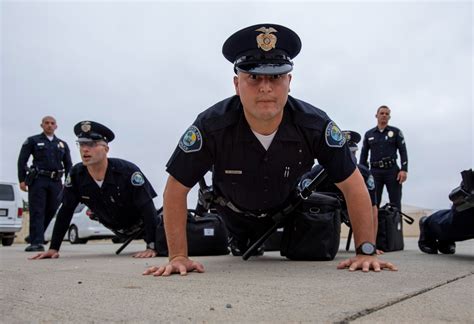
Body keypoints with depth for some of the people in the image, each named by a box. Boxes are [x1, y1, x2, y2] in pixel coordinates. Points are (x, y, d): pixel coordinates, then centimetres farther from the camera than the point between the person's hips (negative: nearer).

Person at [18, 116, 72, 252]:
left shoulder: (62, 144, 18)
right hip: (38, 180, -4)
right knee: (37, 212, -8)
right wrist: (22, 180, -6)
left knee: (51, 211, 5)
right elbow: (22, 160, 4)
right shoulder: (32, 141, 9)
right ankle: (36, 242, -8)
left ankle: (34, 237, 22)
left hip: (56, 182, 4)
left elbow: (68, 164, 18)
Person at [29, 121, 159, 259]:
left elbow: (147, 208, -37)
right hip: (118, 230, 4)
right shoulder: (76, 174, -21)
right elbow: (65, 211, -12)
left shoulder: (127, 171, -36)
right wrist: (53, 248, -16)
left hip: (141, 222, -4)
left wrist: (152, 247, -44)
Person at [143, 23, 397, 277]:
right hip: (234, 215, -1)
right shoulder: (211, 126, -36)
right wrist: (178, 257, -30)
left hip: (288, 207, 2)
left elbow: (353, 185, -23)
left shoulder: (315, 125, -32)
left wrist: (366, 251, -29)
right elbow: (176, 189, -26)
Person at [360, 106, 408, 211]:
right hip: (375, 171, 2)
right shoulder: (368, 134, 12)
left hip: (392, 171, -1)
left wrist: (404, 170, -10)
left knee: (395, 203, 2)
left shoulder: (396, 132, 6)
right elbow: (363, 155, 14)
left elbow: (403, 151, 1)